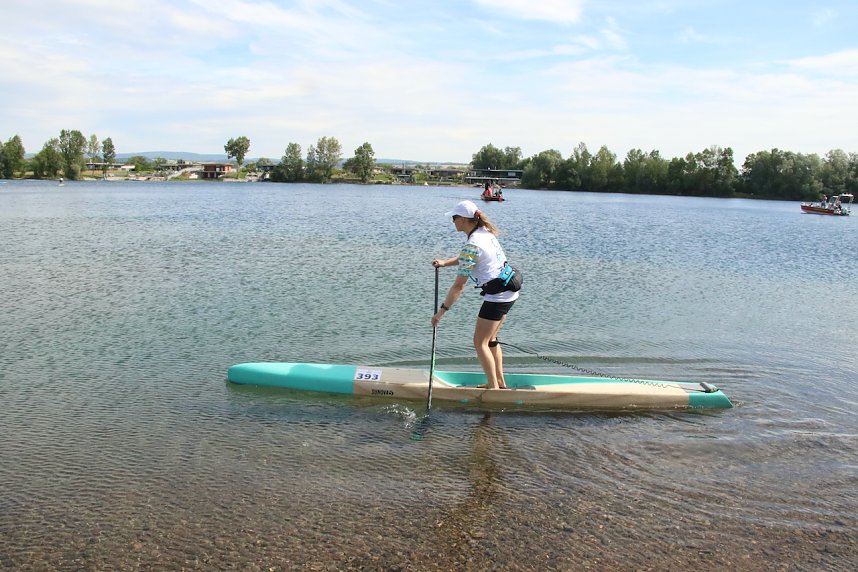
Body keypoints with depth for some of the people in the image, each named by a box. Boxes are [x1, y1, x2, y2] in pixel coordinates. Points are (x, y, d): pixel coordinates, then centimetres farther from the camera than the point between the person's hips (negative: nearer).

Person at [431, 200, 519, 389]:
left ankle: (494, 387, 6)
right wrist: (444, 262, 5)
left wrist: (442, 310, -14)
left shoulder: (472, 245, -21)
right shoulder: (485, 232, 7)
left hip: (497, 297, -10)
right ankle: (500, 382, 28)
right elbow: (466, 258, 22)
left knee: (480, 343, 0)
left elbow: (459, 286, -20)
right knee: (490, 338, 20)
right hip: (510, 292, 10)